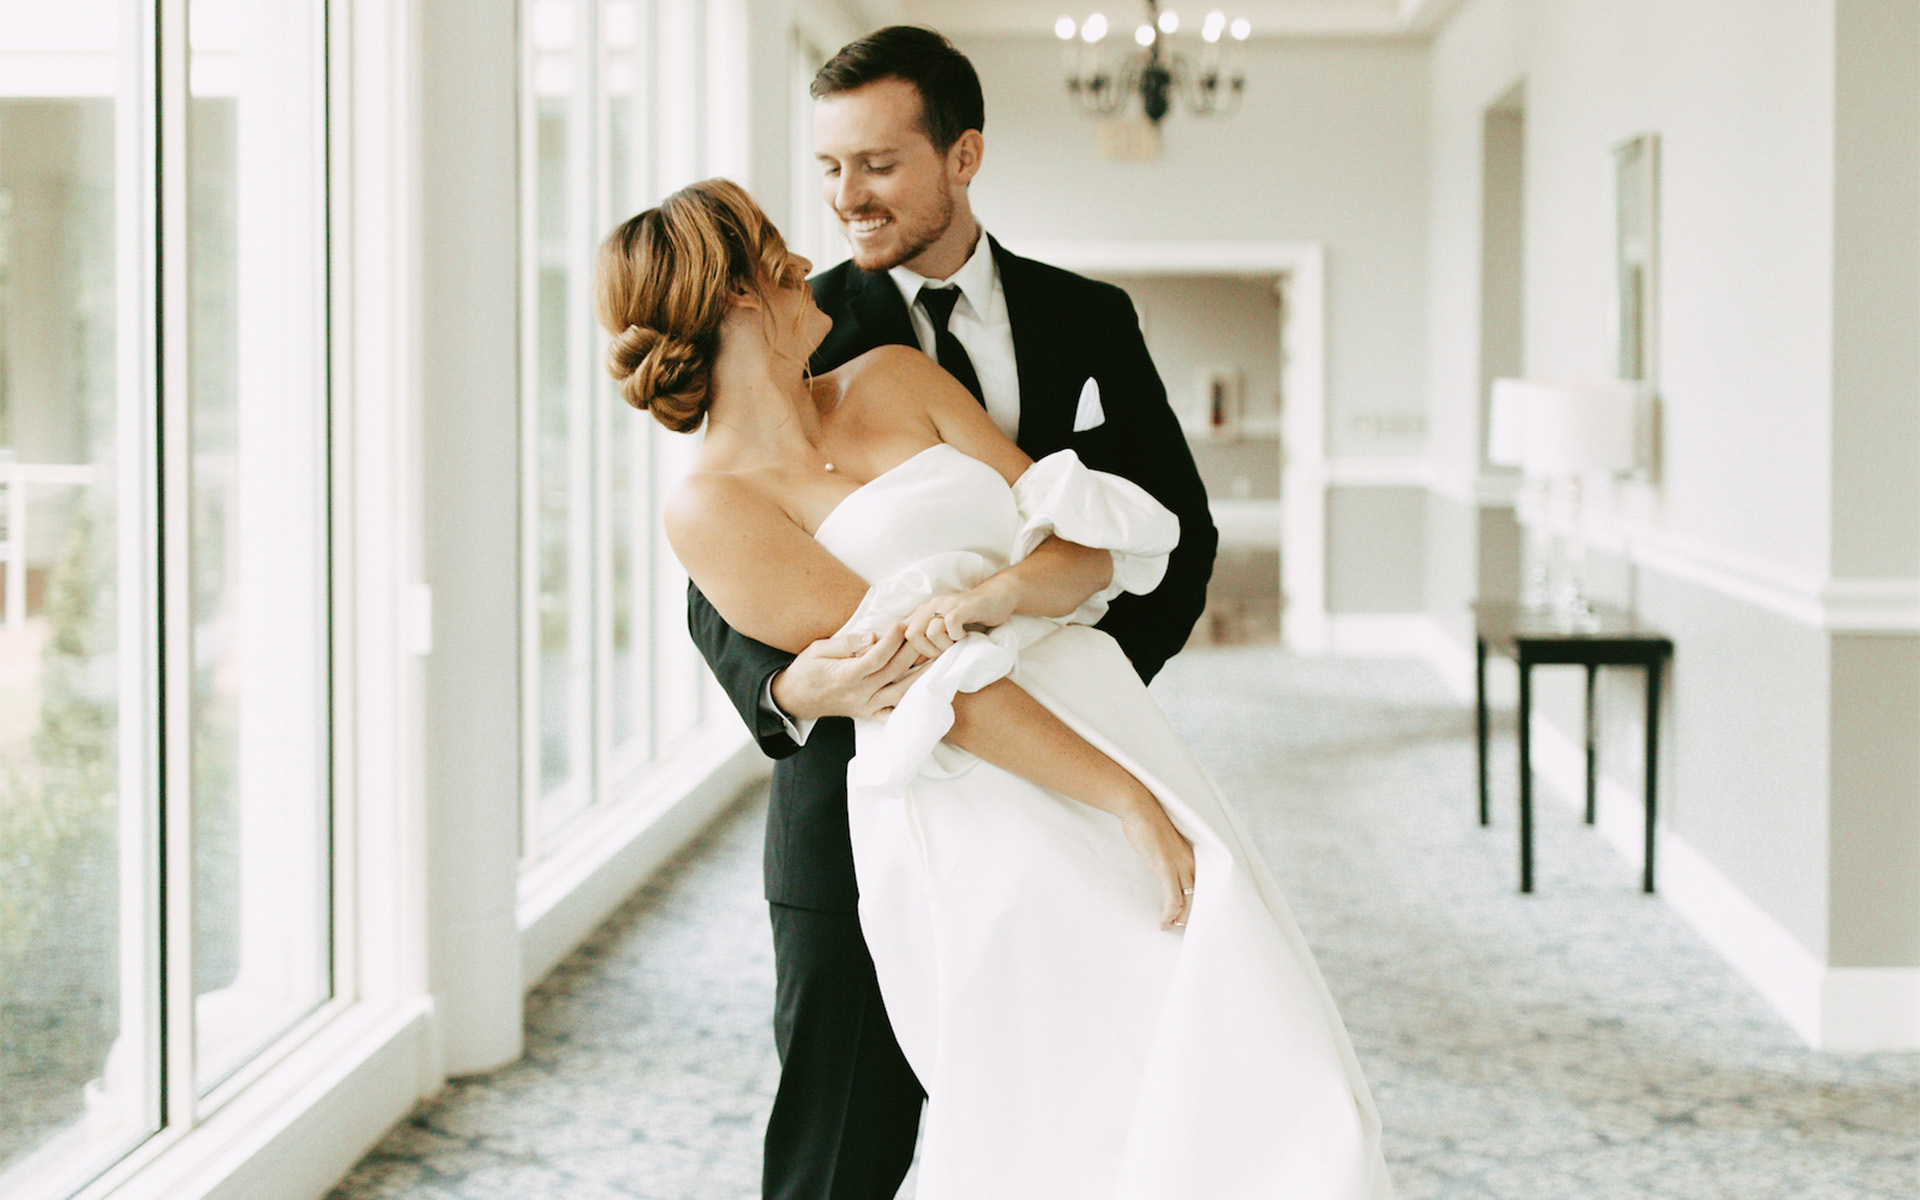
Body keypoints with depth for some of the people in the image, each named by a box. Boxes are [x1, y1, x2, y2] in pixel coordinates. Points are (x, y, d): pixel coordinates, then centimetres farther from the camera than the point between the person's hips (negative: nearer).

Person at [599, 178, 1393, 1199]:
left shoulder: (892, 378, 18)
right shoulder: (710, 507, 0)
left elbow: (1091, 546, 9)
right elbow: (922, 679, -9)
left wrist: (992, 595, -13)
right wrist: (1129, 804, -15)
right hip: (975, 823, -5)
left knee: (1264, 1100, -5)